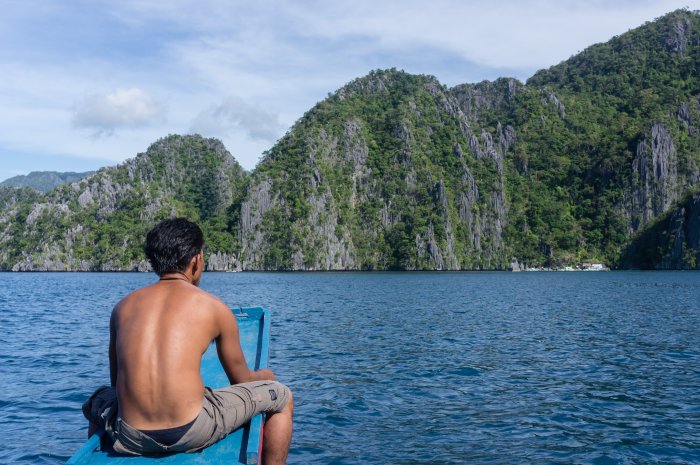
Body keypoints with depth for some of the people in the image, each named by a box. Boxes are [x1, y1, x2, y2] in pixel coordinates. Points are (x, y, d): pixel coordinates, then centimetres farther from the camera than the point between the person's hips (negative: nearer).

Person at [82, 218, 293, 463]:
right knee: (281, 396, 16)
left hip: (130, 437, 4)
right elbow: (240, 379, 17)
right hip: (192, 432, -4)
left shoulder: (124, 305, 14)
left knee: (98, 401, 39)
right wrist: (265, 376, 41)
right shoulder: (214, 307, 5)